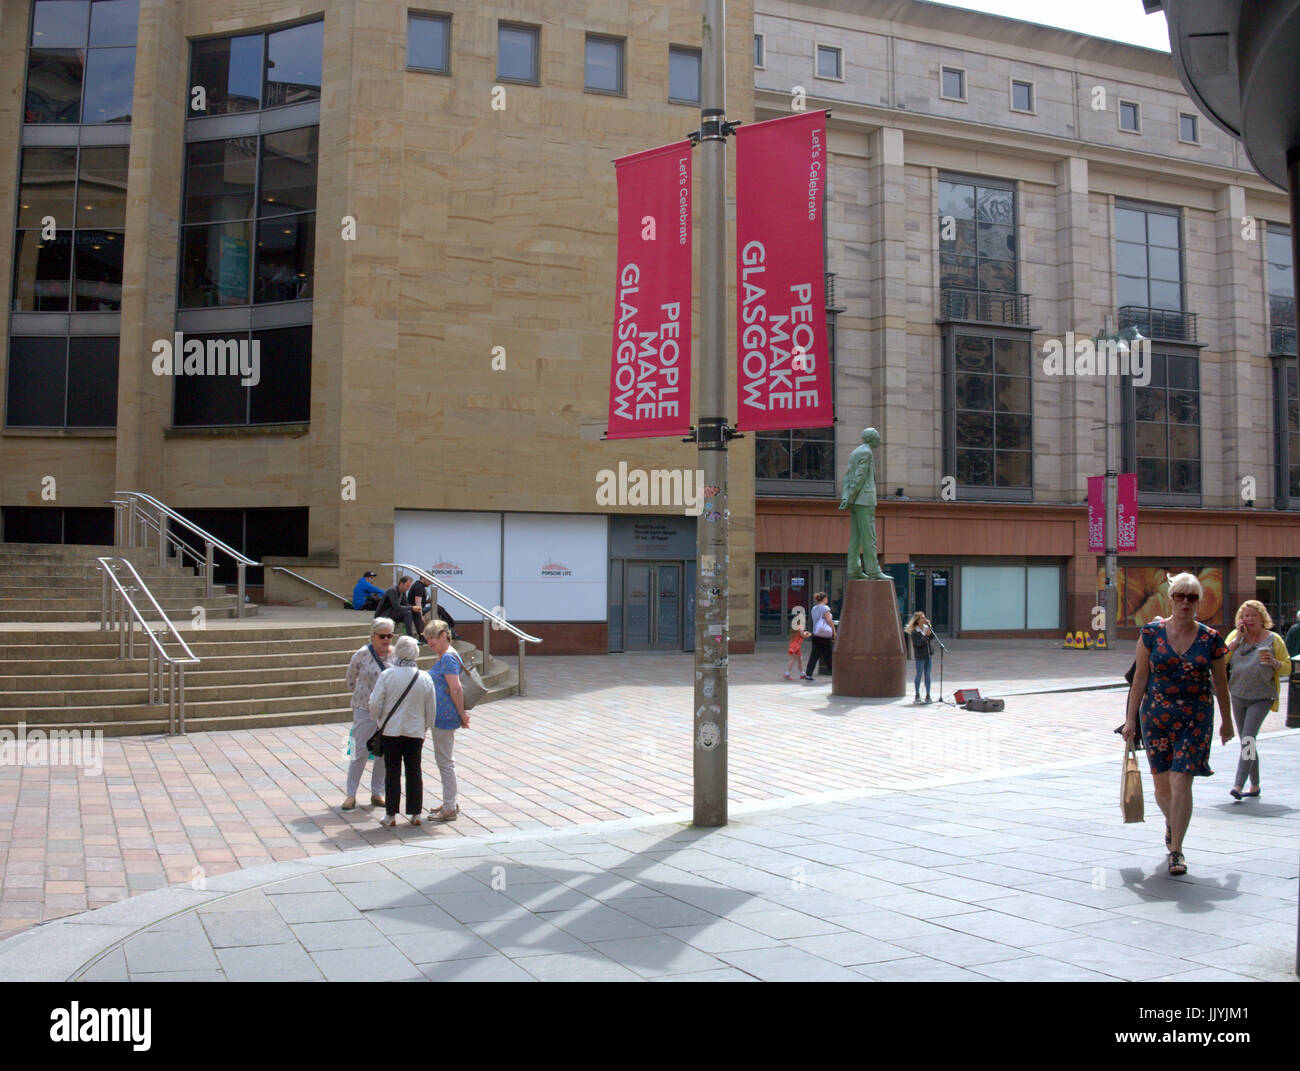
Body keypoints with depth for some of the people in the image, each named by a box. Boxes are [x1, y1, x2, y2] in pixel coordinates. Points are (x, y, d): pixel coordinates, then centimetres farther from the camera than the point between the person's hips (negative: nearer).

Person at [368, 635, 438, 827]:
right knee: (414, 772, 11)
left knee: (392, 773, 6)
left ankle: (391, 815, 9)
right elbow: (431, 711, 4)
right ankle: (415, 813, 14)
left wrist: (379, 721, 10)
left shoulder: (387, 675, -11)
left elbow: (375, 705, -9)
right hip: (415, 732, 2)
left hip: (391, 731, -2)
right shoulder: (425, 679, -4)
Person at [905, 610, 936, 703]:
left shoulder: (927, 627, 5)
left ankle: (928, 696, 11)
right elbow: (918, 643, -18)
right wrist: (926, 635, -23)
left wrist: (929, 626, -12)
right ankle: (917, 695, 16)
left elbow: (932, 637, -4)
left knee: (928, 675, 6)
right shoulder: (914, 631, -12)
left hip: (929, 655, 5)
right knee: (919, 675, 4)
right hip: (920, 657, -5)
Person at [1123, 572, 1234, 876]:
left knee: (1181, 783, -10)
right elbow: (1140, 678, 1)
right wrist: (1131, 719, 0)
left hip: (1195, 718, -1)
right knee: (1162, 785, 9)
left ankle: (1176, 849, 2)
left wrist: (1226, 721, 15)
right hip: (1156, 717, 1)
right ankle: (1171, 823, 42)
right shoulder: (1152, 633, -2)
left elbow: (1220, 684, 8)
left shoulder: (1211, 639, -2)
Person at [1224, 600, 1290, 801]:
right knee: (1247, 742, 10)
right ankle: (1255, 785, 23)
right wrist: (1238, 638, -10)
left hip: (1261, 697, -4)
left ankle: (1238, 785, -22)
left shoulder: (1273, 639, 0)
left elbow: (1287, 669, 2)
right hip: (1238, 696, 4)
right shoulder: (1235, 635, 6)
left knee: (1248, 738, -17)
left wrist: (1274, 663, -19)